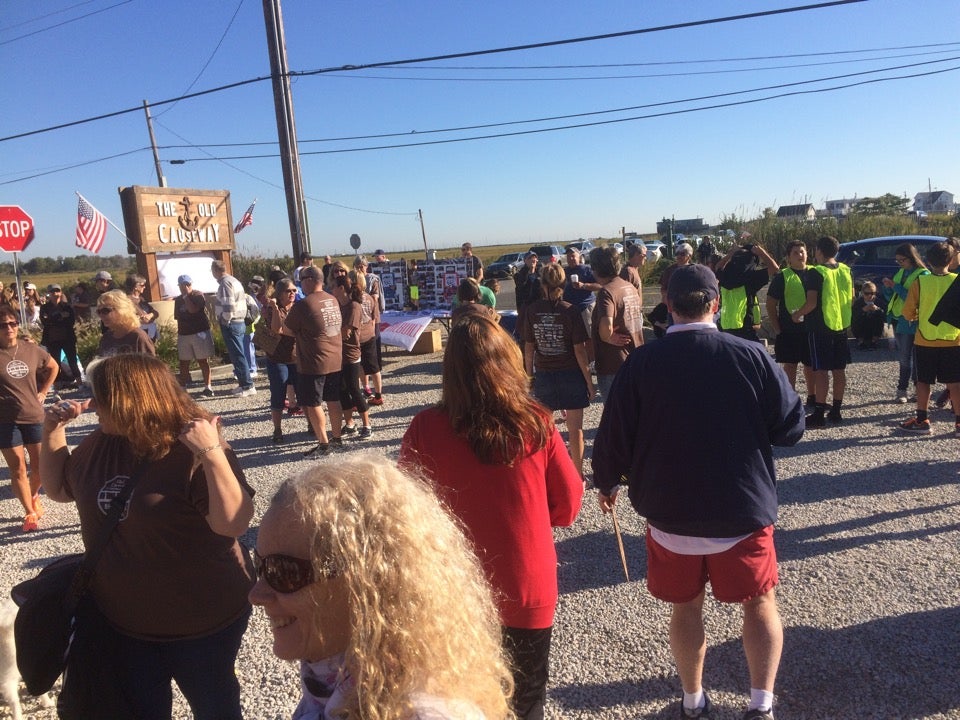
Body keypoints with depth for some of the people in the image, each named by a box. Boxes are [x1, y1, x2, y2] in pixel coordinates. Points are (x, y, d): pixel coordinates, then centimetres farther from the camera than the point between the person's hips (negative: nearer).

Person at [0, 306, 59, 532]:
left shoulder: (31, 349, 0)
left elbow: (53, 367, 18)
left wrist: (43, 392, 10)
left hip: (34, 416, 3)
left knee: (40, 467, 10)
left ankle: (34, 496, 40)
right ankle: (29, 513, 16)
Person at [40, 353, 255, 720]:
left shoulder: (193, 451, -25)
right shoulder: (100, 444, -3)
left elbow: (234, 523, -33)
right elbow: (59, 488, 13)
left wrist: (213, 454, -44)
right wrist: (53, 430, 0)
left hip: (202, 619, -6)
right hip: (121, 619, 6)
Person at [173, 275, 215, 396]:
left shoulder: (198, 295, -6)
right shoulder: (178, 300, 12)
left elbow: (193, 310, -21)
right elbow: (177, 317, 17)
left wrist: (186, 296, -14)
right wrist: (179, 332, 14)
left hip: (200, 333, -5)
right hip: (183, 335, 5)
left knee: (203, 361, -1)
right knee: (184, 363, 7)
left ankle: (208, 387, 2)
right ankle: (182, 388, 13)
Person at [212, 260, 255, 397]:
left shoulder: (225, 283, -15)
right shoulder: (234, 280, 16)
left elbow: (229, 305, -23)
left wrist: (225, 320, -12)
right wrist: (217, 301, 16)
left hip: (231, 323, -10)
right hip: (239, 322, 10)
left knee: (237, 355, -6)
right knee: (238, 354, 13)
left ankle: (247, 386, -4)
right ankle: (243, 384, 18)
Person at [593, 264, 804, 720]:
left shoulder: (641, 363, -12)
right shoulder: (752, 356, -12)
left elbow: (614, 434, -7)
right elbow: (791, 426, -5)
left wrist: (606, 481, 11)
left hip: (670, 512, 1)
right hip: (743, 510, 0)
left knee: (686, 607, 20)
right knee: (760, 602, 21)